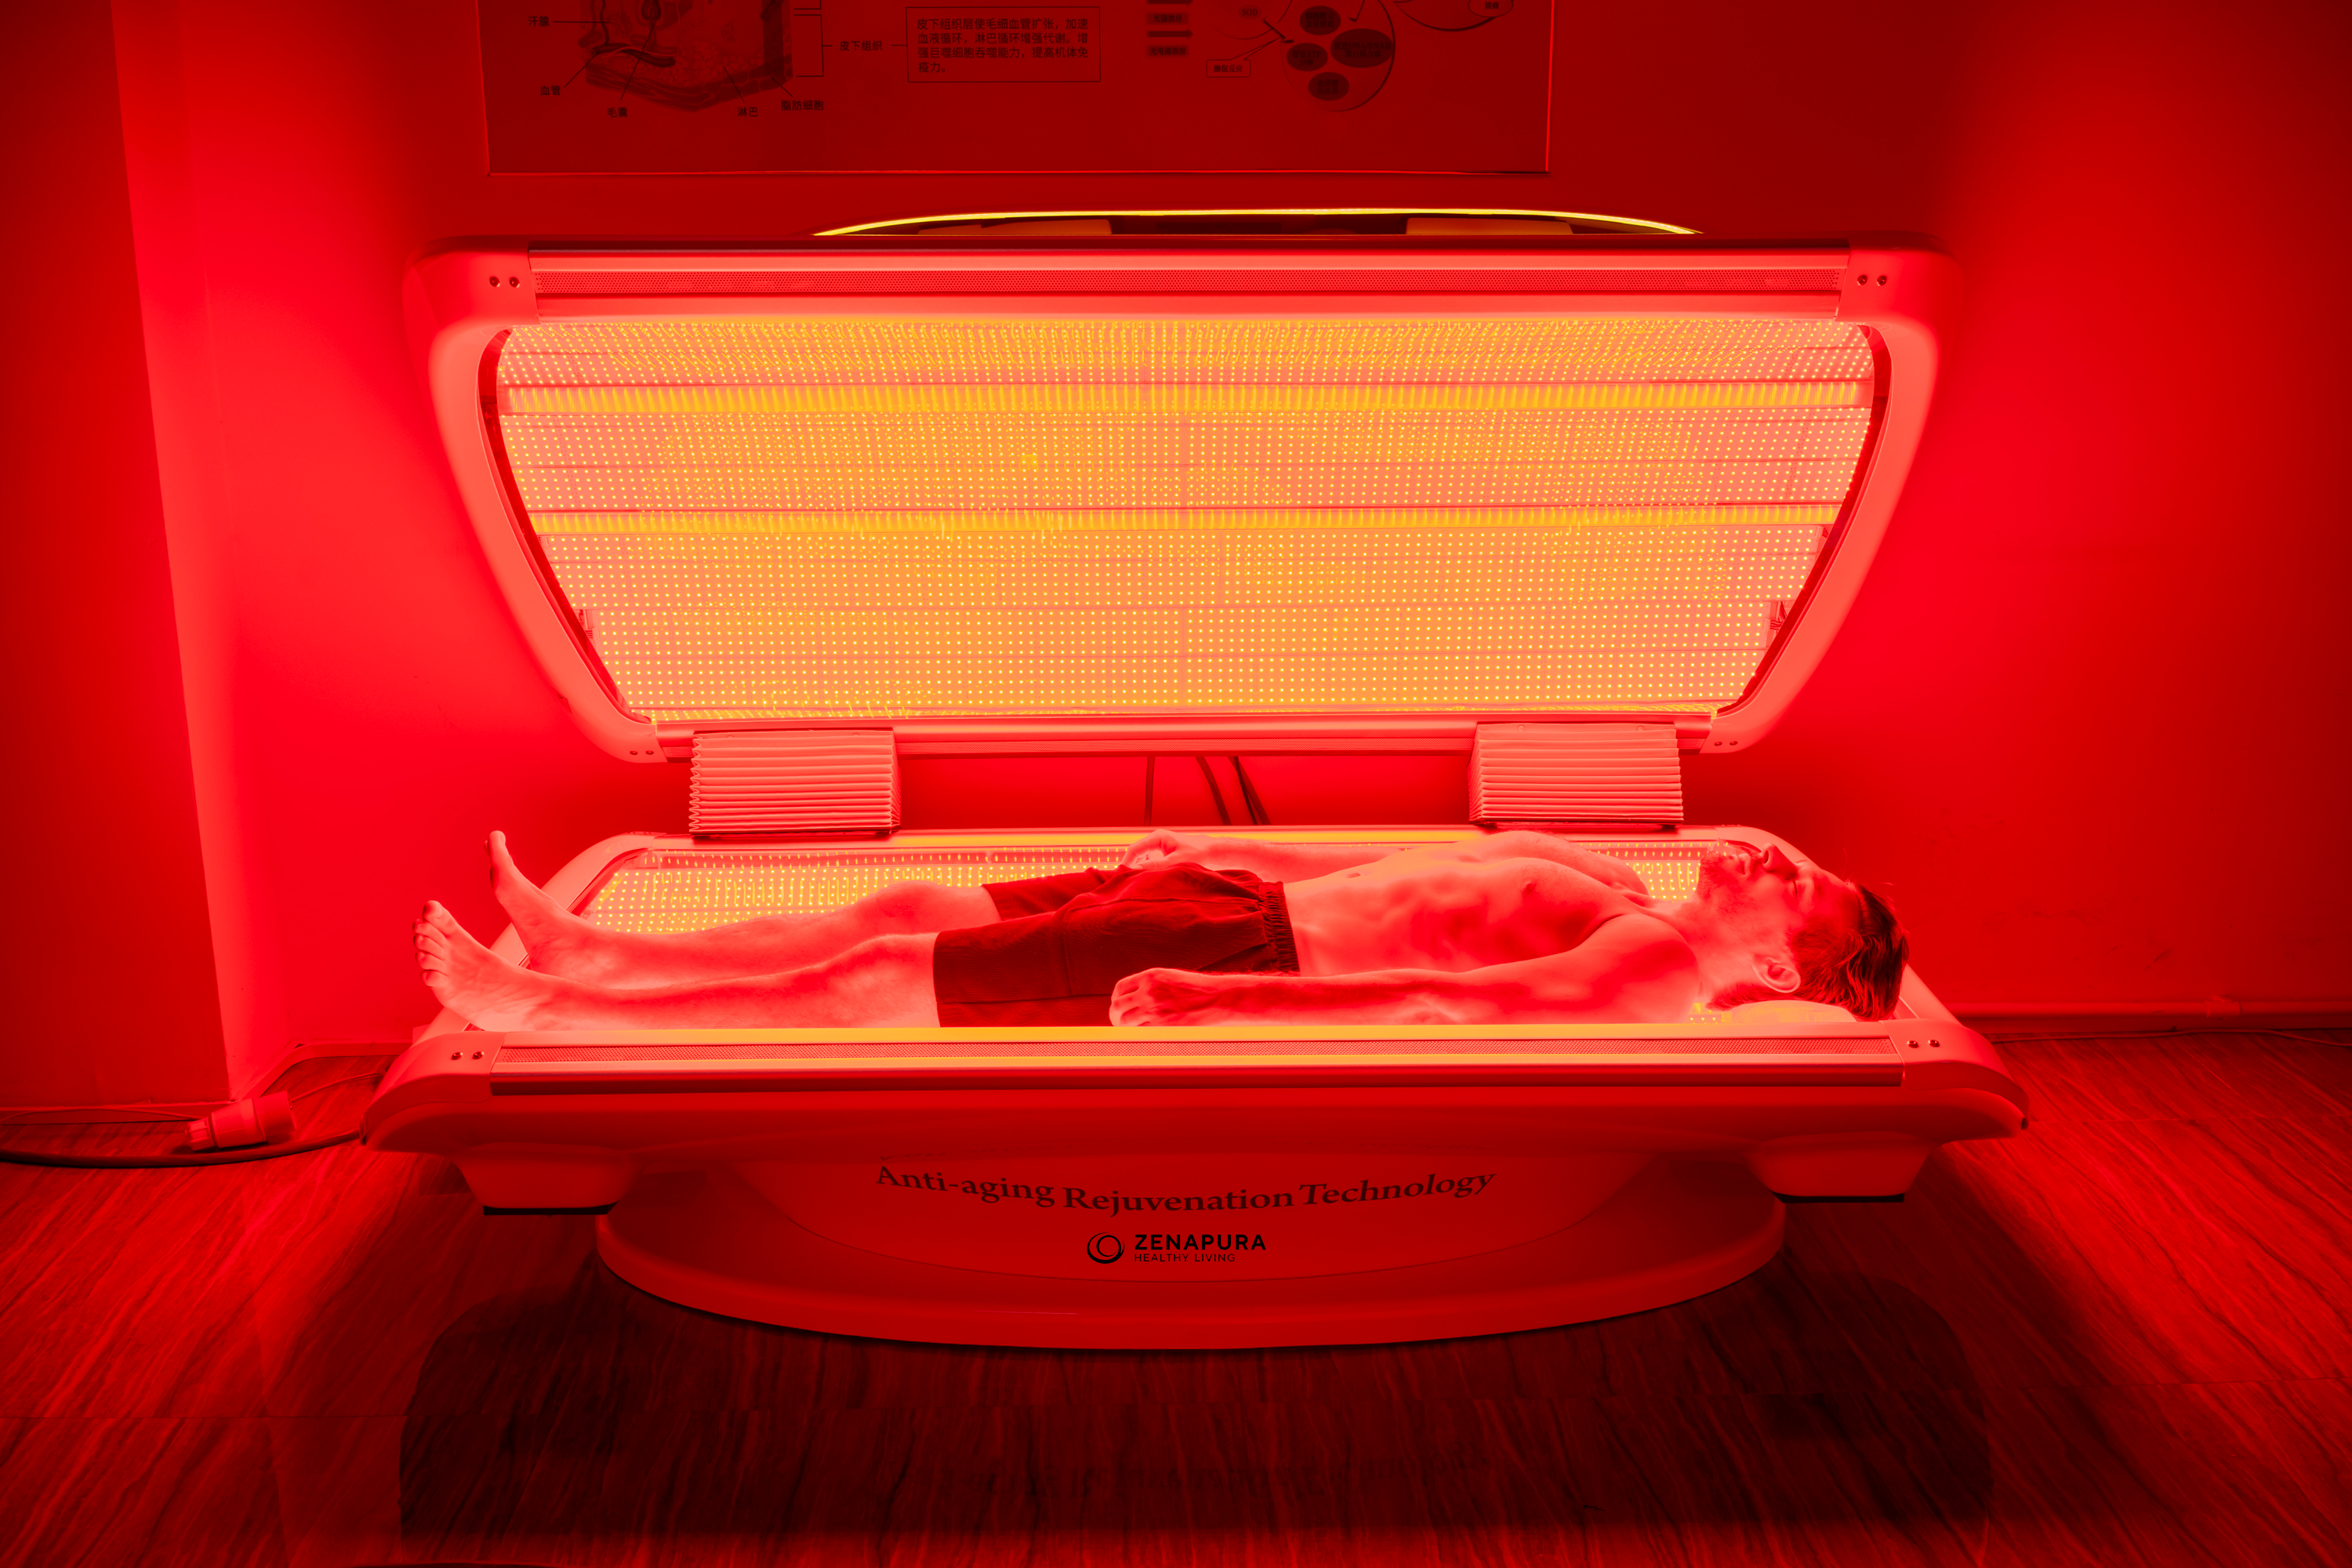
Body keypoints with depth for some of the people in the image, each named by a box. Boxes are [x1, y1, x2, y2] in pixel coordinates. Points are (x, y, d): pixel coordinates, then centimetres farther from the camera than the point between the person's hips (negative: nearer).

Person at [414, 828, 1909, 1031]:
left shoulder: (1661, 965, -13)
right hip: (1257, 902, 8)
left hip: (1255, 956, -8)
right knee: (905, 907, 7)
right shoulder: (1600, 874, 15)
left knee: (880, 981, -9)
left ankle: (543, 1007, 1)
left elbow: (1453, 998, -25)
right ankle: (593, 953, 17)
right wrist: (1238, 858, 23)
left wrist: (1225, 1004, -33)